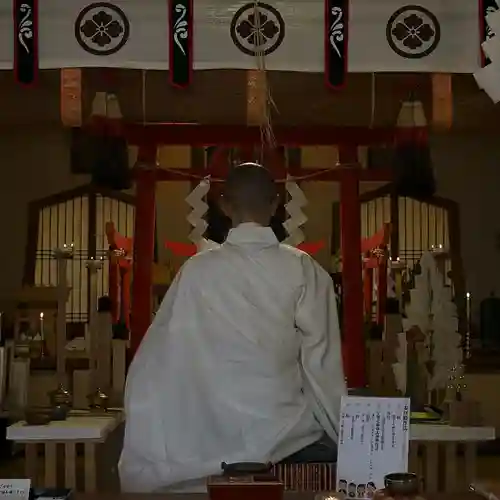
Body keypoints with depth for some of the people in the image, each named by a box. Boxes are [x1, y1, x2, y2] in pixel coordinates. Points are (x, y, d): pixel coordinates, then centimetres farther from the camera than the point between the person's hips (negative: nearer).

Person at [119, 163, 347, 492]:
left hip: (216, 443, 1)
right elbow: (322, 361, -4)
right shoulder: (304, 271, -6)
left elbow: (158, 361, 0)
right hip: (291, 438, -1)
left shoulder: (198, 270, -3)